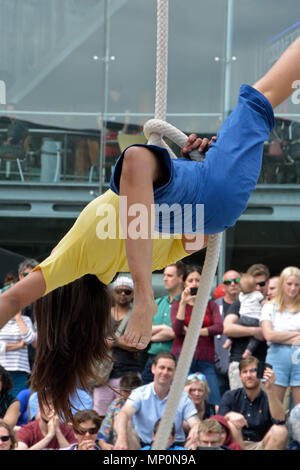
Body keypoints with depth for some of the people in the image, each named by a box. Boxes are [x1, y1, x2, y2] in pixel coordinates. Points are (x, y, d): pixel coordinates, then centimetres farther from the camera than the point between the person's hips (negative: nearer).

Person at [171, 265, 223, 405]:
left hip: (205, 360, 1)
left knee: (215, 401, -11)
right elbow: (177, 330, -6)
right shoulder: (177, 305, 12)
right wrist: (183, 303, -11)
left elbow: (219, 328, -1)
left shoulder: (211, 305, 16)